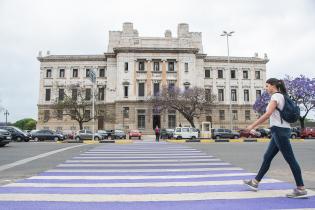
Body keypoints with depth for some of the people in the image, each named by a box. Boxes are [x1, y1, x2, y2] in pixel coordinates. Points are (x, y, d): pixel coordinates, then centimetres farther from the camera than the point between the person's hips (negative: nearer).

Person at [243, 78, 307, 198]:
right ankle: (255, 182, 18)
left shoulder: (276, 96, -10)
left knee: (290, 159, -4)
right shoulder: (281, 96, 19)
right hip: (281, 130, 10)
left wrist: (252, 126, -18)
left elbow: (268, 114, -21)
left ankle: (301, 189, 4)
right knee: (267, 157, 11)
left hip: (279, 130, -10)